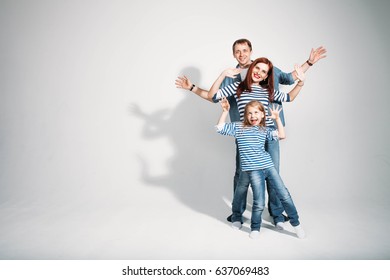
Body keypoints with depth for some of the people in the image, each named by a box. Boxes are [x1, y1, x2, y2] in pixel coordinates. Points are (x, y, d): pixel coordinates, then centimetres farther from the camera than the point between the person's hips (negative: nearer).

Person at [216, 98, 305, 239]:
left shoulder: (265, 130, 12)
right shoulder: (238, 127, 6)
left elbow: (281, 135, 4)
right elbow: (220, 128, 3)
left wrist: (277, 118, 2)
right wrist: (225, 111, 0)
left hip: (269, 166, 3)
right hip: (253, 170, -3)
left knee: (284, 194, 4)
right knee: (259, 202, -8)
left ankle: (296, 224, 21)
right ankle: (255, 228, 16)